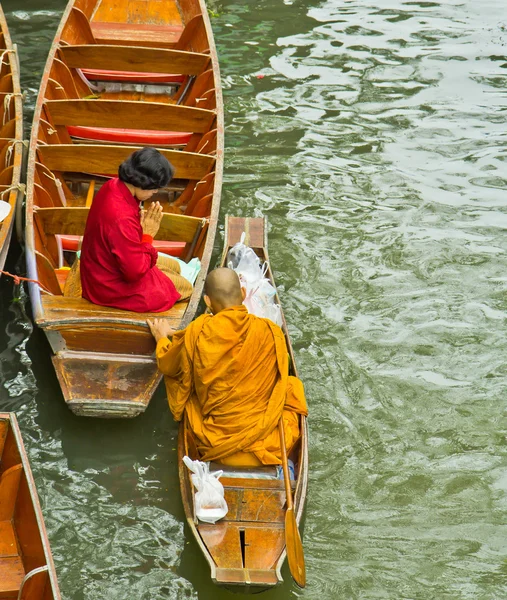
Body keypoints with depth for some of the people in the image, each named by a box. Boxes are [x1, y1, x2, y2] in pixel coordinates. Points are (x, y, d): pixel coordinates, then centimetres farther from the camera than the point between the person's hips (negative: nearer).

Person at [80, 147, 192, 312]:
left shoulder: (114, 185, -9)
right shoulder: (121, 217, -39)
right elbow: (135, 271, -29)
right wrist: (148, 235, -20)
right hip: (112, 288, -9)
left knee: (173, 266, 25)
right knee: (185, 287, 6)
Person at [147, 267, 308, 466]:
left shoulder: (197, 333, -13)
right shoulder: (271, 333, -11)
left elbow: (168, 365, 8)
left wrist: (162, 338, 32)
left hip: (213, 447, 0)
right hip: (267, 442, 0)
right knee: (292, 384, 26)